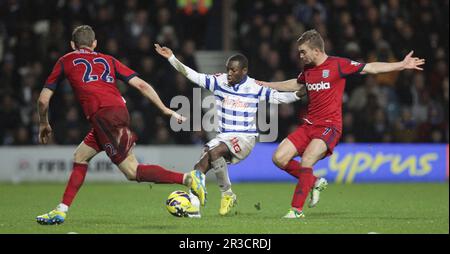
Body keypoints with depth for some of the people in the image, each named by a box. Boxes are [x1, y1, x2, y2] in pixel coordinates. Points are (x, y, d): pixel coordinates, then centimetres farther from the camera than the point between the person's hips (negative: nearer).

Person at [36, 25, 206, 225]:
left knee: (132, 172, -6)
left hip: (102, 116, -6)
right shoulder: (108, 60, 26)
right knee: (80, 157, 21)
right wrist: (165, 110, 17)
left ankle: (187, 178, -20)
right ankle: (61, 211, 16)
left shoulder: (65, 61, 19)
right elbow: (141, 85, 15)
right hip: (120, 110, 6)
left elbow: (43, 99, 19)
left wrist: (44, 125, 36)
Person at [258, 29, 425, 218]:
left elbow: (370, 68, -3)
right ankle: (315, 182, 13)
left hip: (329, 126, -7)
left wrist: (402, 65, -8)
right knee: (279, 158, -5)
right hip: (308, 124, 7)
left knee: (306, 161, -25)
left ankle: (297, 210, -17)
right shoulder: (307, 70, 13)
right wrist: (267, 85, 39)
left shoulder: (337, 65, -6)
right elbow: (295, 84, 35)